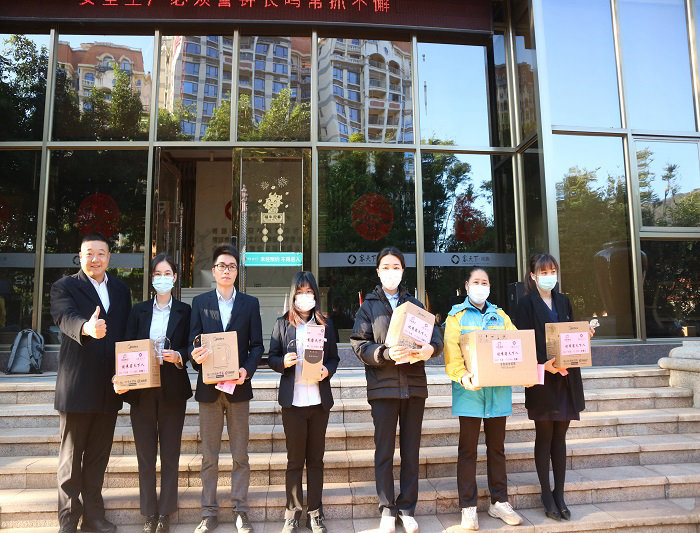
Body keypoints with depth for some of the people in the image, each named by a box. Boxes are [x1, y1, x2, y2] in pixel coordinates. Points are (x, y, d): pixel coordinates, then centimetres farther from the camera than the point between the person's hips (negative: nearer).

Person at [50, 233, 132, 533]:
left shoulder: (121, 291, 12)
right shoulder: (64, 287, -3)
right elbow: (66, 318, -23)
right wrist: (87, 328, -44)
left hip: (110, 387, 5)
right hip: (77, 387, -4)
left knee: (98, 457, 15)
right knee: (71, 457, 8)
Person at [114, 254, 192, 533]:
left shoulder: (185, 311, 3)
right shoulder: (139, 310, 8)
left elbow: (191, 349, 2)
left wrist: (177, 357, -19)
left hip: (173, 390, -1)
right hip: (142, 391, 2)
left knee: (170, 453, 5)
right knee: (145, 454, 8)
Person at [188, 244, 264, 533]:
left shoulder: (250, 303, 5)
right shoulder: (200, 302, 7)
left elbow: (257, 345, 3)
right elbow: (193, 341, 3)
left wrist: (247, 370, -14)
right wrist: (195, 356, -20)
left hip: (238, 387, 0)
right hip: (209, 387, 1)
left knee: (240, 455, 7)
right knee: (209, 456, 9)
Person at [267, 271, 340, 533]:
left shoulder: (325, 324, 8)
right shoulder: (282, 324, 4)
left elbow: (334, 357, 10)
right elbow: (272, 357, 4)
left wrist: (327, 370, -10)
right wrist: (283, 362, -17)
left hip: (319, 400, 2)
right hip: (292, 401, -1)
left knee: (316, 459, 10)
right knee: (294, 460, 7)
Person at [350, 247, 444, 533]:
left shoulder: (415, 304, 13)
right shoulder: (368, 306, 7)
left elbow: (436, 338, 4)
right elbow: (360, 345, -3)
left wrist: (429, 349, -19)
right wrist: (386, 354, -20)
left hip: (414, 385, 2)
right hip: (383, 386, -2)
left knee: (411, 450, 9)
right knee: (384, 451, 4)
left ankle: (407, 509, 22)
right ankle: (387, 509, 18)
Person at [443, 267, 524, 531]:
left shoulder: (500, 316, 15)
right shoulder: (457, 315, 4)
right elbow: (451, 350, -7)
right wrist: (461, 376, -25)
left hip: (498, 390, 4)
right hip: (470, 389, -3)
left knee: (497, 447, 12)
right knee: (468, 448, 2)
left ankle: (499, 502, 25)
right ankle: (468, 508, 11)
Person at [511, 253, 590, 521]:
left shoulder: (563, 301, 13)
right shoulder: (526, 303, -4)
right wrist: (543, 363, -23)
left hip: (566, 377, 5)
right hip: (542, 379, -5)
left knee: (560, 436, 11)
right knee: (544, 436, 4)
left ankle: (559, 494, 20)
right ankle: (547, 494, 15)